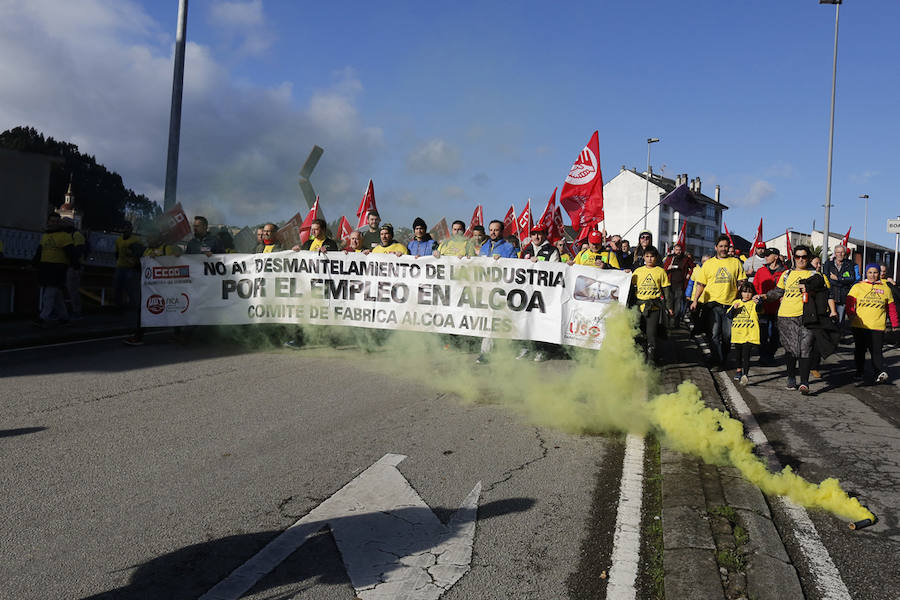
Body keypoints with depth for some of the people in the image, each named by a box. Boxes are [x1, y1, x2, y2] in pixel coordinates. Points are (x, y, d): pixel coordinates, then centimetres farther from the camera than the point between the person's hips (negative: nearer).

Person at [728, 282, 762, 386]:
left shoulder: (754, 303, -1)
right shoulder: (736, 302, 11)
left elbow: (759, 309, -24)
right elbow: (729, 316, 6)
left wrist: (757, 302, -46)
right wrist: (734, 308, -13)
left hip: (749, 335, -5)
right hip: (738, 334, 5)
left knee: (746, 355, -16)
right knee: (739, 354, 20)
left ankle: (745, 375, -22)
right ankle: (739, 370, 39)